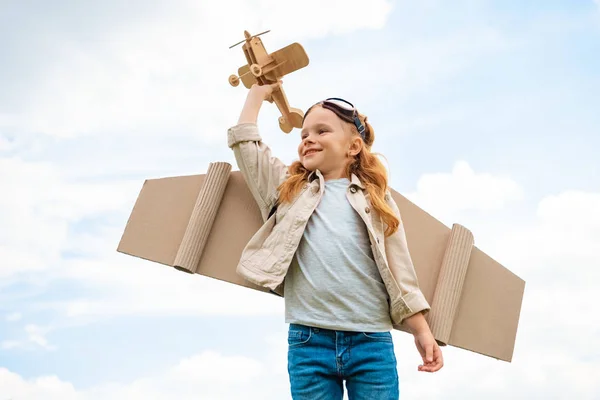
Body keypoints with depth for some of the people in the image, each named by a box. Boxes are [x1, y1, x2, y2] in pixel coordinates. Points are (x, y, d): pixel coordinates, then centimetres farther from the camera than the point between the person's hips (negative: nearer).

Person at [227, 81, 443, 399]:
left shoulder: (376, 199, 11)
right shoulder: (289, 190, 16)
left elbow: (398, 270, 8)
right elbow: (245, 144, 14)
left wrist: (422, 331, 2)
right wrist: (259, 91, 24)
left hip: (372, 341, -1)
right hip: (308, 340, 1)